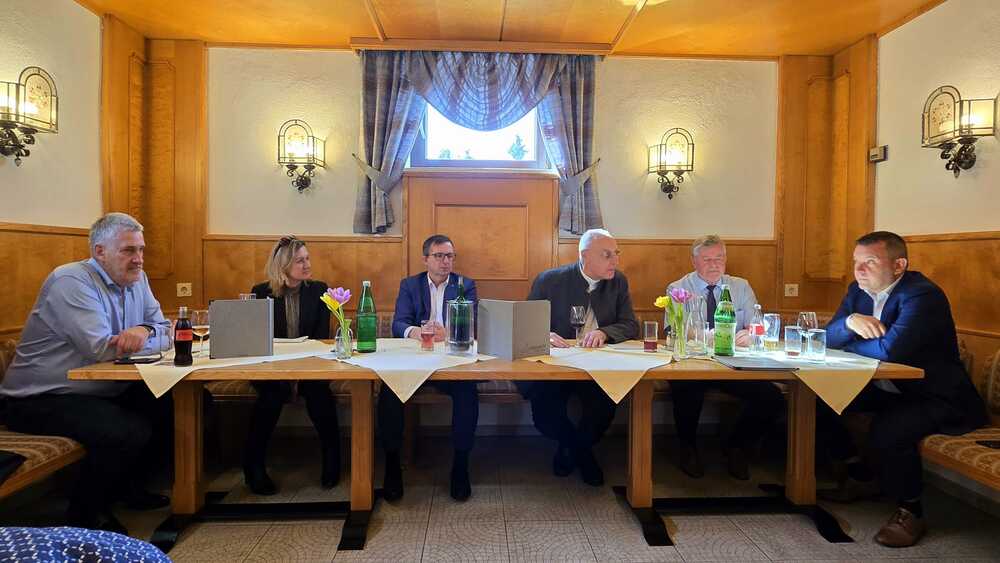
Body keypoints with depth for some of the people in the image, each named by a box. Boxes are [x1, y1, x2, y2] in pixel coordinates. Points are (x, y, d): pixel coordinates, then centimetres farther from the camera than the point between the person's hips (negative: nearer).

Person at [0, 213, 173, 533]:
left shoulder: (136, 279, 6)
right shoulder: (71, 281, -19)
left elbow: (166, 331, 1)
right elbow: (103, 349, -29)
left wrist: (144, 331, -23)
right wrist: (148, 336, -13)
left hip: (103, 390, 8)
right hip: (41, 399, -8)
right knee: (131, 432, -27)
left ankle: (128, 485, 16)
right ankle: (85, 515, -1)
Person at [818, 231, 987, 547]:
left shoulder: (922, 295, -23)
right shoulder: (860, 290, 2)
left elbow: (890, 349, -35)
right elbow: (829, 337, 0)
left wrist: (848, 343, -16)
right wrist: (850, 321, -23)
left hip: (934, 396, -8)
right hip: (885, 388, 8)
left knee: (887, 431, -33)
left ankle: (910, 512, -6)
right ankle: (857, 475, 19)